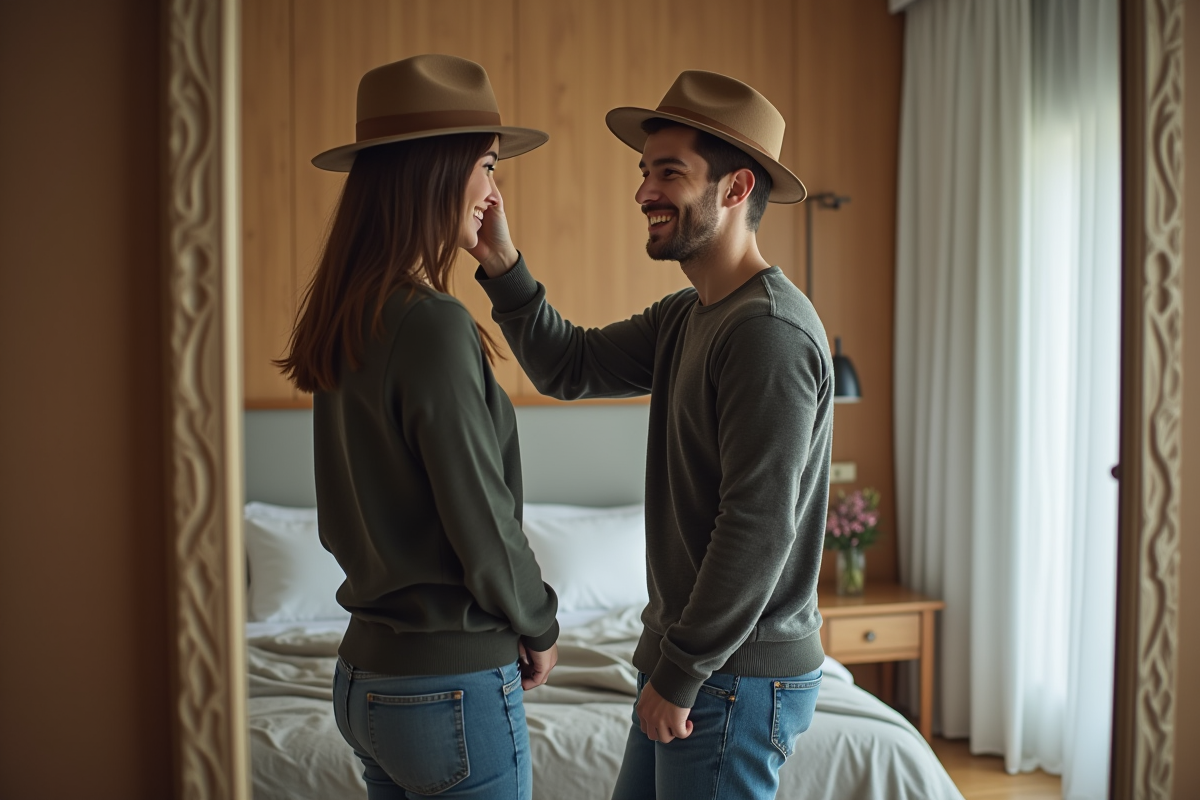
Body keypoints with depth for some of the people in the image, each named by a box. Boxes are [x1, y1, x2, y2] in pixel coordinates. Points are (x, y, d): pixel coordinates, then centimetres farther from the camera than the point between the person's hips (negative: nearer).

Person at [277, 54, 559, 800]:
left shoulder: (345, 321, 4)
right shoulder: (435, 326, -22)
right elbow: (482, 525, -18)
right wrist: (541, 627, -1)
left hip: (365, 674, 8)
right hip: (452, 686, -8)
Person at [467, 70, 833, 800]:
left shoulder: (769, 330, -22)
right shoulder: (684, 319, 9)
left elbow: (760, 526, -26)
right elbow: (570, 367, 14)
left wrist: (681, 672, -19)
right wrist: (503, 266, -1)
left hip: (738, 677, -9)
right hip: (687, 657, 9)